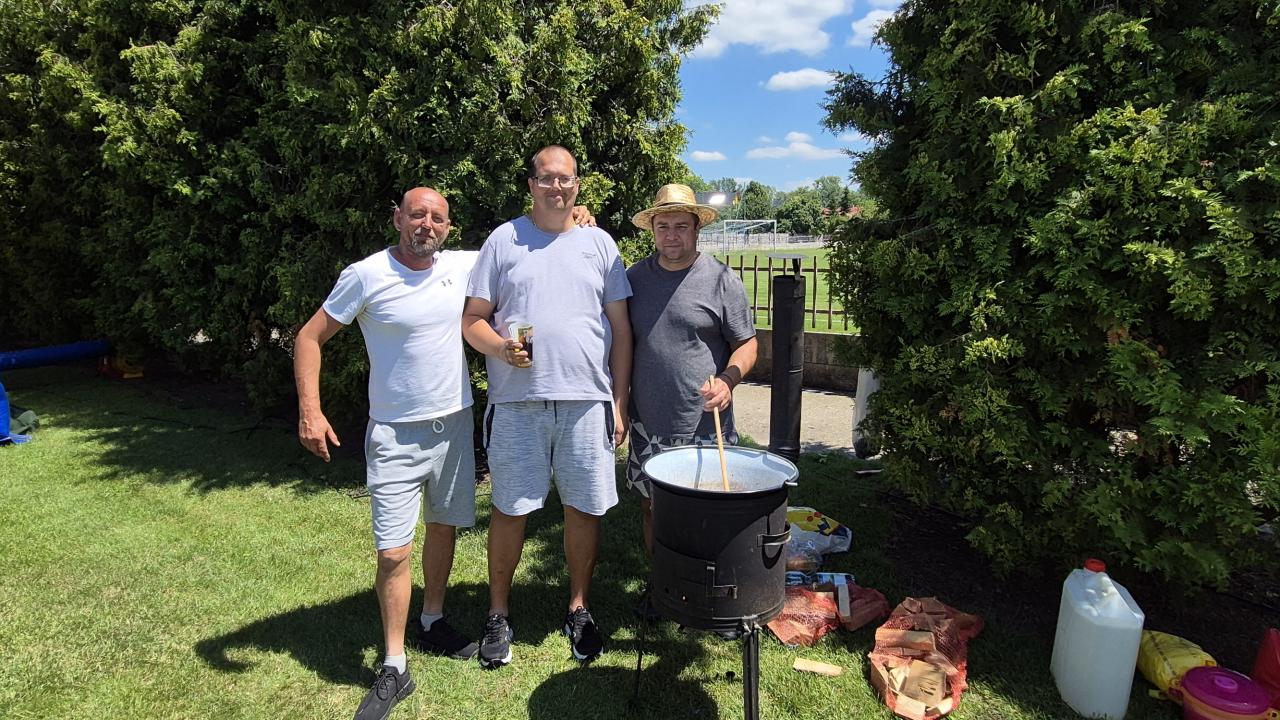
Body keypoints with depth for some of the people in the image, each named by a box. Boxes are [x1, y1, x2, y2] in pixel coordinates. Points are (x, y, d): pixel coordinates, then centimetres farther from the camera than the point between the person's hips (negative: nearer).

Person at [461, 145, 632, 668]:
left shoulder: (599, 243, 10)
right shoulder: (504, 239, 6)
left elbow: (620, 327, 9)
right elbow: (472, 319, 5)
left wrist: (619, 401, 4)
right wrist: (499, 348, -17)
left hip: (587, 400, 1)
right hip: (518, 400, -1)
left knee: (585, 508, 8)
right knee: (510, 508, 6)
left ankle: (579, 609, 27)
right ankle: (498, 613, 25)